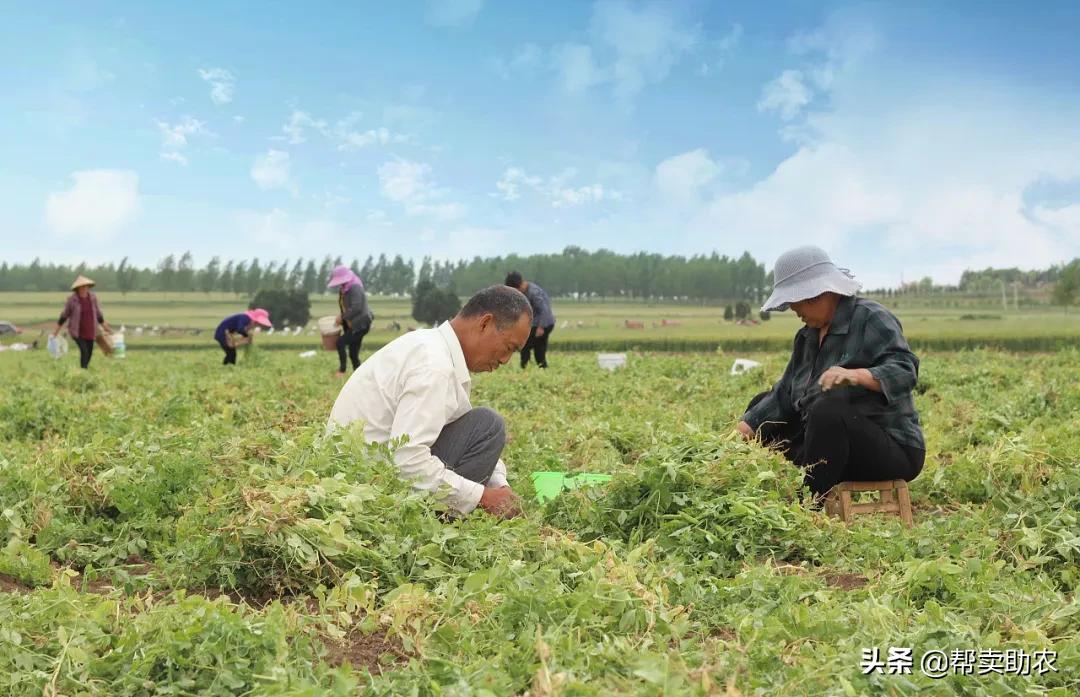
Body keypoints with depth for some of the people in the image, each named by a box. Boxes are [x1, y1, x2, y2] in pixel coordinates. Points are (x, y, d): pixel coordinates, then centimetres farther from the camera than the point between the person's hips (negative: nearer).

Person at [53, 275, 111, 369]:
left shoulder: (93, 298, -1)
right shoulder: (72, 299, -11)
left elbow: (98, 314, 11)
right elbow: (64, 315, -3)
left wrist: (105, 327, 15)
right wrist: (56, 330, -1)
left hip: (90, 331, 4)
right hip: (77, 331, -4)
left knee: (89, 352, 9)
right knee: (84, 350, -19)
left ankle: (85, 368, 30)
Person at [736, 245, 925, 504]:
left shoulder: (871, 318, -11)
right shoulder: (808, 336, 13)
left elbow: (905, 370, -24)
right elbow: (785, 394, 11)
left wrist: (856, 375, -42)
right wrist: (745, 427, -3)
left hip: (893, 450, -9)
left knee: (827, 410, -36)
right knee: (762, 405, 12)